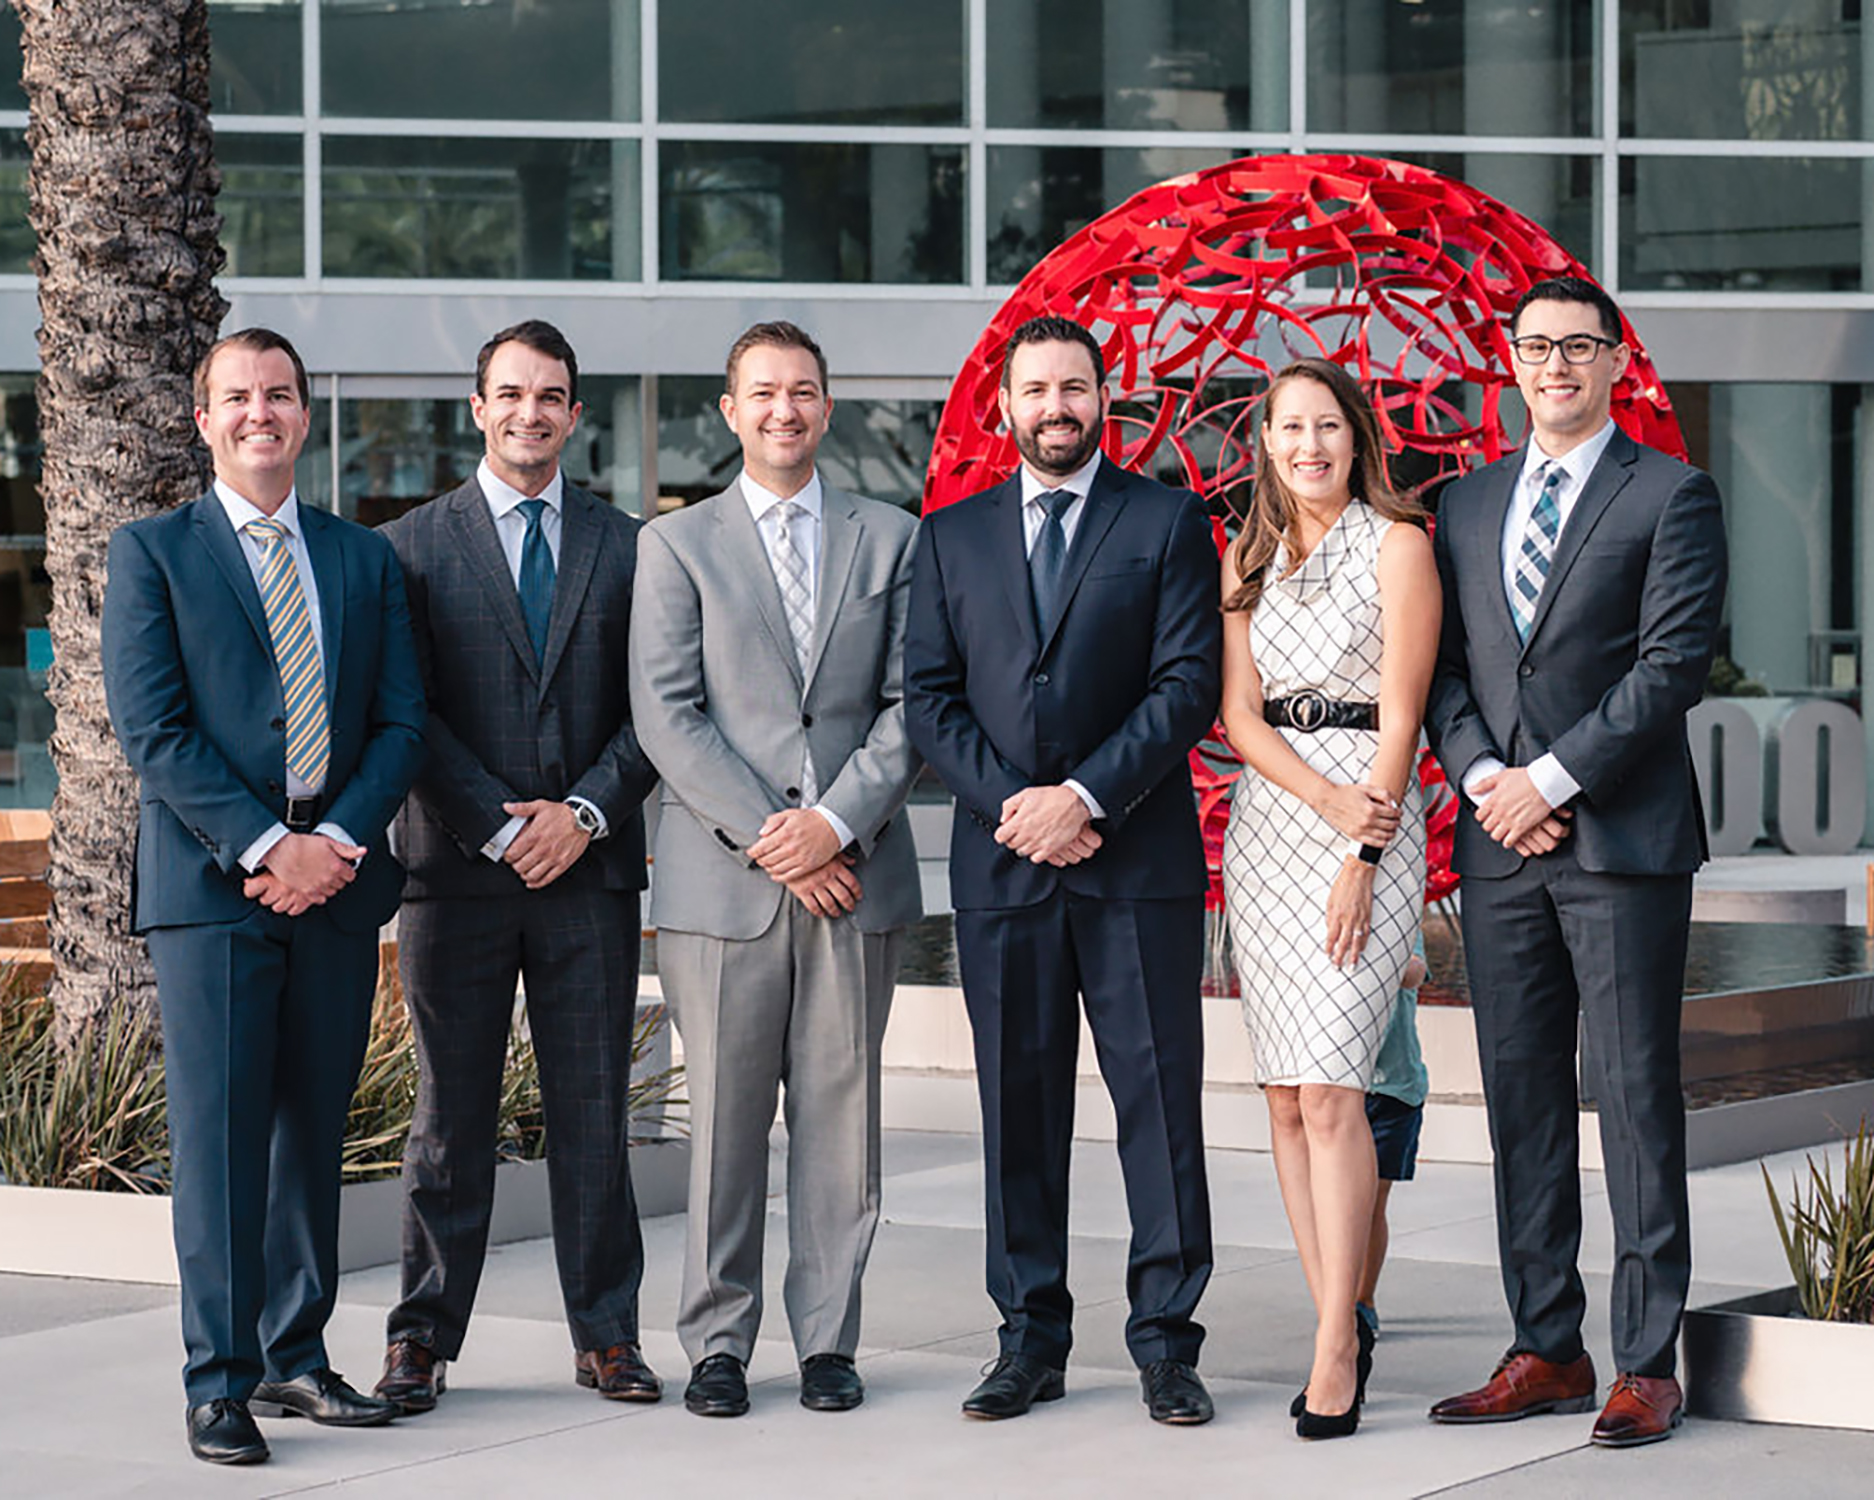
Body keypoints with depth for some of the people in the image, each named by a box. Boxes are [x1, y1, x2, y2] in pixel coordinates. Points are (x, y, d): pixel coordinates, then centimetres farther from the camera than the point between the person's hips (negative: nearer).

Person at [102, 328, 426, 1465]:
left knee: (315, 1129, 9)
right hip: (212, 888, -4)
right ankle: (221, 1382, -1)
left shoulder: (366, 561, 14)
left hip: (338, 881, 4)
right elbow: (154, 730, -6)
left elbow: (402, 722, 7)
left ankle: (296, 1358, 18)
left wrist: (337, 840, -9)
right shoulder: (153, 554, 3)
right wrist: (266, 847, -15)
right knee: (219, 1137, -5)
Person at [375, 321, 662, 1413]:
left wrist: (586, 811, -9)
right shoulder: (414, 546, 4)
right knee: (452, 1113, 3)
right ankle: (424, 1340, 10)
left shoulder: (626, 546, 10)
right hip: (458, 871, -1)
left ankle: (607, 1334, 11)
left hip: (590, 866, 2)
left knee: (594, 1110, 4)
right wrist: (498, 827, -10)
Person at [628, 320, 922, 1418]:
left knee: (841, 1112, 3)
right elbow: (668, 714, -1)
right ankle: (719, 1341, 9)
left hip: (855, 873, 1)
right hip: (723, 876, -1)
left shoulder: (891, 538, 12)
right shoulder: (678, 545, 7)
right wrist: (766, 835, -10)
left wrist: (836, 821, -9)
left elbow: (911, 704, 5)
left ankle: (829, 1339, 10)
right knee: (724, 1117, 0)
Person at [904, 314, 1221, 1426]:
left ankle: (1166, 1341, 2)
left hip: (1139, 861, -2)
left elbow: (1191, 685, -4)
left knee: (1160, 1097, -3)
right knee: (1019, 1105, 5)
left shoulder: (1170, 523, 5)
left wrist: (1086, 795, -13)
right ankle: (1032, 1340, 12)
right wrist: (1012, 803, -7)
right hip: (1002, 862, 3)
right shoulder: (951, 537, 13)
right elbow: (930, 698, 8)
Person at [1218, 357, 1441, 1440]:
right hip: (1266, 821, 5)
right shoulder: (1248, 561, 13)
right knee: (1287, 1098, 2)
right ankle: (1341, 1328, 8)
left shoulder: (1396, 545, -3)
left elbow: (1399, 714, -8)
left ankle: (1335, 1345, -12)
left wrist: (1362, 855, -14)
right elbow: (1239, 713, 5)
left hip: (1371, 821, -5)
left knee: (1329, 1089, -14)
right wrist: (1323, 796, -12)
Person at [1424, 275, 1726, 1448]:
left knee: (1636, 1099, -4)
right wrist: (1485, 778, -5)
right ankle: (1546, 1351, 13)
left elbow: (1674, 663, -9)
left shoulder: (1670, 496, -1)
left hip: (1622, 838, -5)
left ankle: (1647, 1364, 0)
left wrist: (1552, 778, -13)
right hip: (1501, 843, 5)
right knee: (1522, 1100, 7)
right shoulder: (1468, 506, 16)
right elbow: (1445, 669, 13)